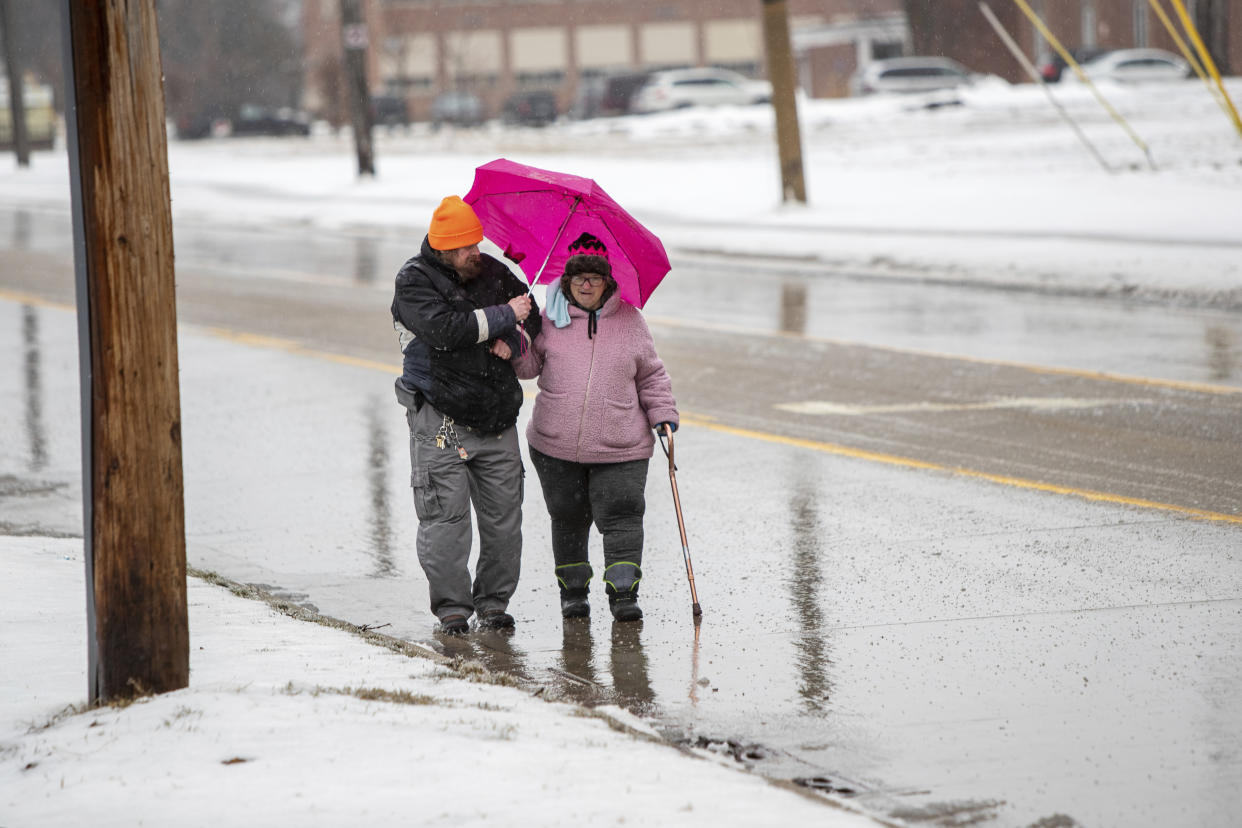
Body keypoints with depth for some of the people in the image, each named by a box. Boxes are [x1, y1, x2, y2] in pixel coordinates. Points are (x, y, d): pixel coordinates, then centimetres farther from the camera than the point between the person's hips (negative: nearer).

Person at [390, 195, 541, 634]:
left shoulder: (492, 271, 9)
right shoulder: (414, 281, -7)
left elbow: (532, 316, 17)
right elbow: (445, 328, -22)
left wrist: (513, 339, -6)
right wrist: (504, 316, -15)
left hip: (496, 416, 5)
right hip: (440, 419, -5)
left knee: (504, 512, 4)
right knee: (446, 515, -6)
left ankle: (494, 599, 16)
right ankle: (451, 605, 4)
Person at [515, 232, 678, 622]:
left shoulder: (629, 320, 7)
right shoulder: (550, 320, 5)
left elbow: (651, 375, 15)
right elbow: (528, 364, 7)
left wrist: (663, 415, 5)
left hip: (619, 447, -1)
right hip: (557, 444, 1)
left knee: (620, 516, -9)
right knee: (568, 518, 8)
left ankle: (623, 591, -5)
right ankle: (573, 590, 22)